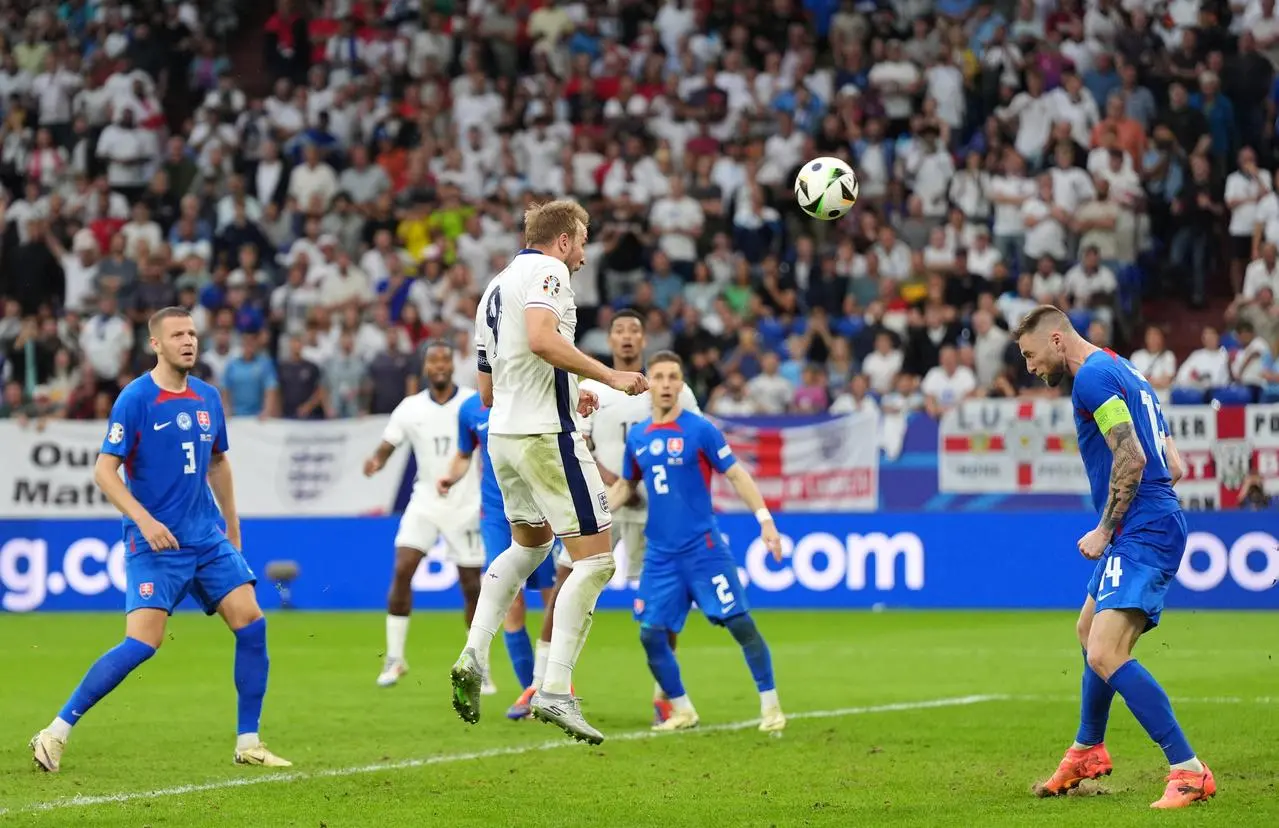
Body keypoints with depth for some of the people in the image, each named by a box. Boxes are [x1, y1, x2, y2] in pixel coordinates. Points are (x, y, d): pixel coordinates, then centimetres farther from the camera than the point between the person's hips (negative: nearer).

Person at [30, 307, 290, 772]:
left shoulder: (208, 398, 9)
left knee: (251, 623, -6)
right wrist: (144, 519, -22)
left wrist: (232, 528, 23)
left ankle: (248, 745, 6)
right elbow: (104, 471, -11)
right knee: (142, 643, -16)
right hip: (154, 542, -6)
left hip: (208, 538, 6)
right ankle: (57, 733, -6)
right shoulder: (135, 399, -10)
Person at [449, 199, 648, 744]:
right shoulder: (546, 270, -6)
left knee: (527, 544, 29)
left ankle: (473, 655, 15)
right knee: (594, 560, -6)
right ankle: (555, 692, -13)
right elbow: (542, 338, -27)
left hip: (502, 434, 9)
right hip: (546, 434, -9)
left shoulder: (495, 288, 21)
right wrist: (609, 376, -23)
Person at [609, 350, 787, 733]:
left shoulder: (699, 429, -6)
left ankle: (770, 705, 3)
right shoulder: (637, 436, 8)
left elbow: (736, 475, -4)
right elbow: (626, 485, 21)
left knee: (739, 622, -8)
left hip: (703, 547, -4)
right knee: (651, 634, -2)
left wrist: (765, 520, -12)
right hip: (660, 554, 4)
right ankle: (682, 711, 14)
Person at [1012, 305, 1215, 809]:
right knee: (1089, 631, 28)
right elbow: (1174, 467, 22)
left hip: (1141, 534, -11)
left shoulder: (1093, 376, -10)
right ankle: (1087, 753, 45)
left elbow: (1131, 459, -20)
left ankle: (1189, 772, -23)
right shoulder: (1125, 374, 22)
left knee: (1106, 656, -21)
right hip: (1153, 526, 11)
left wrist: (1105, 530, -13)